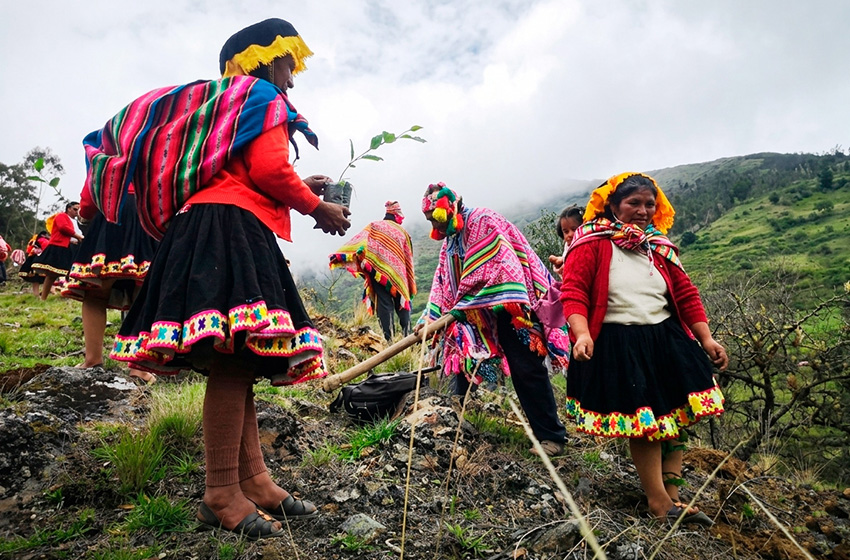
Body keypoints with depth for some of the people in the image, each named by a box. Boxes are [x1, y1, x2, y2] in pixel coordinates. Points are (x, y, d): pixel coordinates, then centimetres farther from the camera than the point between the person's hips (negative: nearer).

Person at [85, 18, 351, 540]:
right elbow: (268, 169, -11)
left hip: (208, 227, 10)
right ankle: (222, 496, -11)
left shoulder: (221, 104, 34)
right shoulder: (265, 98, 6)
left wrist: (300, 190, 30)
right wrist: (318, 208, 2)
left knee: (238, 363, 4)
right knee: (234, 359, -15)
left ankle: (254, 480, 7)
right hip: (233, 227, -10)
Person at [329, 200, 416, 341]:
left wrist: (341, 255, -16)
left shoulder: (374, 226, 9)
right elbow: (408, 259, 12)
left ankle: (389, 338, -6)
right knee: (402, 306, 12)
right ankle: (407, 336, 9)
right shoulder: (403, 232, 12)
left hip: (379, 271, -1)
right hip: (398, 275, 2)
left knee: (385, 306, -2)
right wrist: (411, 287, 16)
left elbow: (359, 240, -8)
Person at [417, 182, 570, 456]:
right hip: (476, 317, 9)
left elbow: (492, 267, -21)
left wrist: (462, 306, -17)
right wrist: (429, 318, 2)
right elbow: (442, 284, 14)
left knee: (527, 369, -7)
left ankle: (551, 435, 5)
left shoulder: (482, 221, -12)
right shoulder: (449, 241, 16)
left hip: (507, 310, -8)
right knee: (464, 364, 8)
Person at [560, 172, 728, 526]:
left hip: (666, 340, 7)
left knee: (675, 416, 9)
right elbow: (573, 292, -15)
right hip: (617, 347, -6)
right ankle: (659, 502, 12)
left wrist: (706, 339, 9)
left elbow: (685, 292, 14)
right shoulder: (592, 242, -7)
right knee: (642, 422, -3)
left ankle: (671, 494, 24)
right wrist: (582, 334, -30)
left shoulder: (658, 245, 12)